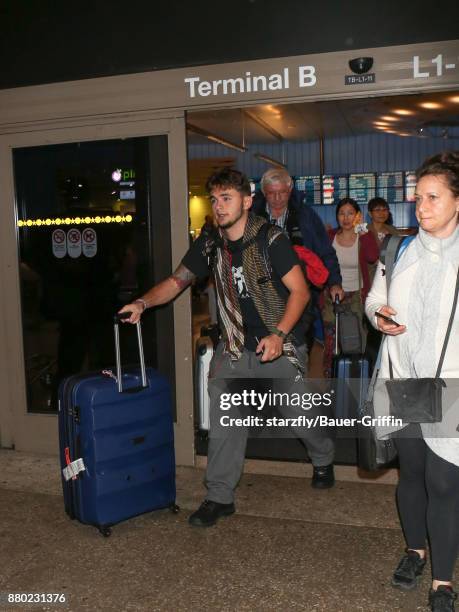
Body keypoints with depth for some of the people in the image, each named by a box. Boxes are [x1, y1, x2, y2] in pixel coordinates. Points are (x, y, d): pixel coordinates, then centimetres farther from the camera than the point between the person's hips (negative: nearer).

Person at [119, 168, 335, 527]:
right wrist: (143, 303, -12)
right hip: (236, 346, 4)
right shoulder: (210, 245, 1)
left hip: (280, 345, -4)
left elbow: (300, 290, -14)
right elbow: (177, 281, 6)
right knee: (223, 419, -1)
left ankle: (323, 460, 42)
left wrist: (279, 335, -24)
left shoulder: (271, 240, -14)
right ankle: (220, 497, 13)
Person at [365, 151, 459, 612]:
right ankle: (415, 549, 42)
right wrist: (378, 315, -5)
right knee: (410, 473, 18)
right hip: (405, 383, 4)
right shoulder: (400, 253, 5)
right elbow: (374, 297, 18)